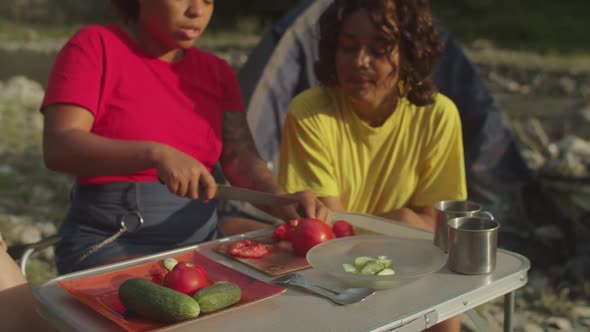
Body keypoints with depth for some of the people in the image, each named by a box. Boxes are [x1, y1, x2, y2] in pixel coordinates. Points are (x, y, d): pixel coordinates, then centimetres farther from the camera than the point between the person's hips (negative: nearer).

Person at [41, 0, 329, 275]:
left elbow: (241, 159, -2)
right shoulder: (94, 46, -6)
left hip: (202, 234, 6)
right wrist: (156, 153, -34)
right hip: (113, 242, -6)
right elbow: (58, 148, -18)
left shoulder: (218, 72, 10)